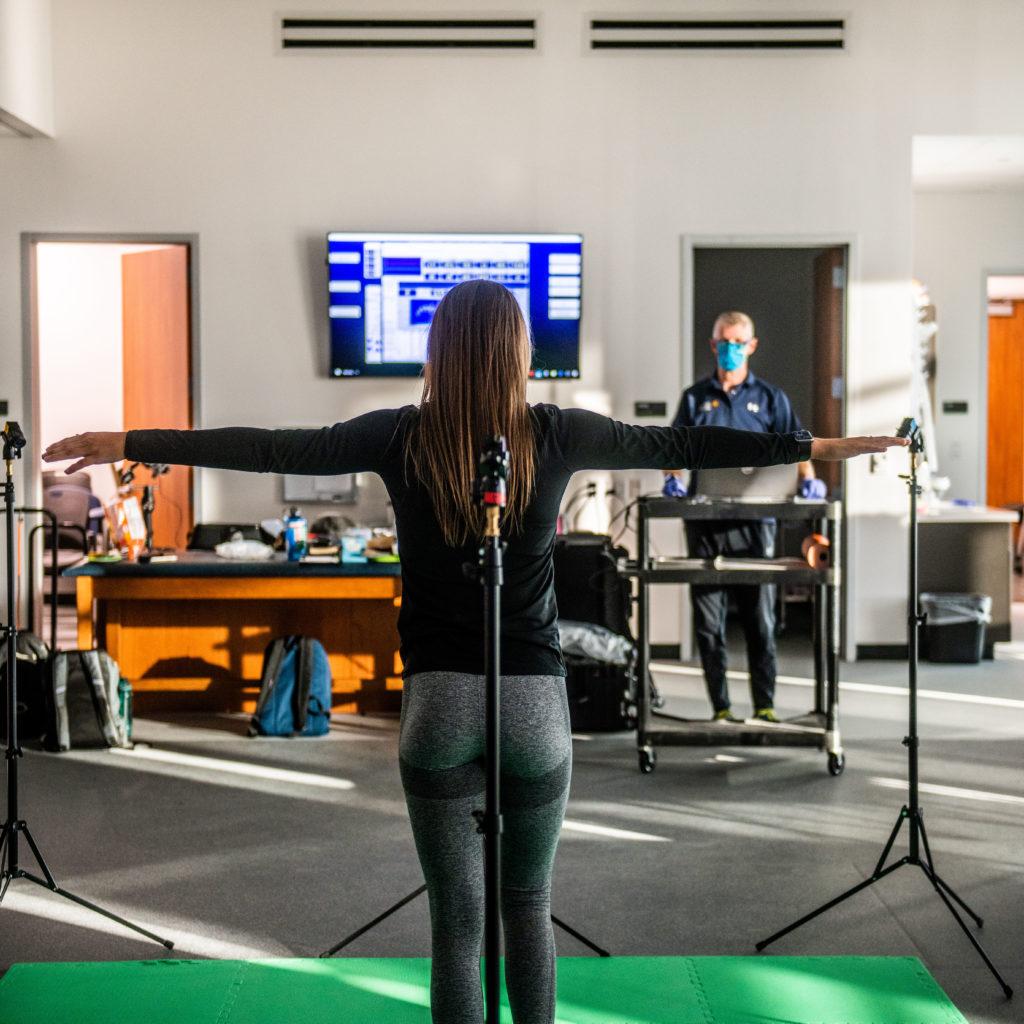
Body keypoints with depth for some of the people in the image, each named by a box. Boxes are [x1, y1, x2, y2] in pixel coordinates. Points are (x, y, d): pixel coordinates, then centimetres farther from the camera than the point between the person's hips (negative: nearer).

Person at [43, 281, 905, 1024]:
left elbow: (270, 449, -1)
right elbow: (677, 445, 3)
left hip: (439, 700, 0)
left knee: (456, 918, 7)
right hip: (535, 700, 1)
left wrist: (127, 444, 8)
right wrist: (819, 447, 13)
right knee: (529, 902, 19)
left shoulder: (401, 437, -3)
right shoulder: (557, 436, -3)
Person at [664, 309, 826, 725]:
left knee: (760, 616, -2)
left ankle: (764, 705, 5)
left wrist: (807, 478, -15)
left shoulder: (769, 398, 11)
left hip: (754, 518, -1)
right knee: (708, 619, 1)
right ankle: (720, 707, 7)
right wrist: (672, 477, -13)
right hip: (704, 520, 1)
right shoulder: (695, 397, 13)